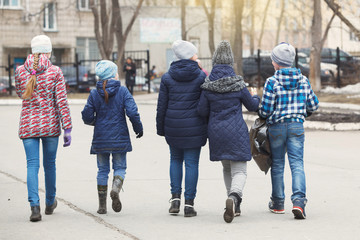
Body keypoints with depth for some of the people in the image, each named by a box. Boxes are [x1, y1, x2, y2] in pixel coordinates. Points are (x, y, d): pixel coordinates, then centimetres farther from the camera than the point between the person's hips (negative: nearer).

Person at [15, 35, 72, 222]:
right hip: (50, 124, -1)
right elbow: (61, 102, -8)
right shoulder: (55, 72, -7)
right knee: (50, 164, 15)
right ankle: (50, 203, 32)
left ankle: (35, 206, -18)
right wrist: (67, 129, -6)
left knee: (32, 165, -1)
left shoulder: (20, 71, -1)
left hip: (28, 124, 1)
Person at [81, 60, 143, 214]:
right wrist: (138, 128, 3)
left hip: (100, 138, 2)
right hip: (119, 138, -2)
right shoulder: (123, 91, -5)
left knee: (103, 170, 10)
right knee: (120, 167, 10)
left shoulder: (94, 94, -1)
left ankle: (102, 206, 10)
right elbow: (132, 113, -13)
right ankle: (116, 188, -22)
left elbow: (87, 117, -2)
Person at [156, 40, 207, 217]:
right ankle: (189, 204, 2)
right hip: (194, 126, -2)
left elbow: (161, 106, 2)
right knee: (192, 163, 3)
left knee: (175, 159, 20)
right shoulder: (201, 76, -5)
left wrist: (160, 128, 12)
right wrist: (208, 128, 5)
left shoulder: (167, 77, 0)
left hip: (173, 126, 2)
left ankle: (175, 198, 10)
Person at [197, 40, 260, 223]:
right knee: (239, 171, -2)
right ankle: (234, 197, -30)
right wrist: (255, 96, 27)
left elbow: (202, 111, -2)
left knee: (226, 168, 21)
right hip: (236, 132, -3)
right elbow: (252, 106, 5)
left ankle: (234, 203, 25)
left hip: (216, 132, 3)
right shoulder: (238, 84, -8)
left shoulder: (208, 85, -5)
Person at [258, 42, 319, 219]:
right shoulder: (303, 80, 1)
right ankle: (299, 200, -21)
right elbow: (313, 105, 7)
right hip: (297, 126, 2)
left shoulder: (272, 82, -12)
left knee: (277, 164, 13)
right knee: (297, 163, -1)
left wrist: (262, 115, 11)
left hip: (276, 127, -2)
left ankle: (278, 203, 23)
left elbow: (265, 110, -11)